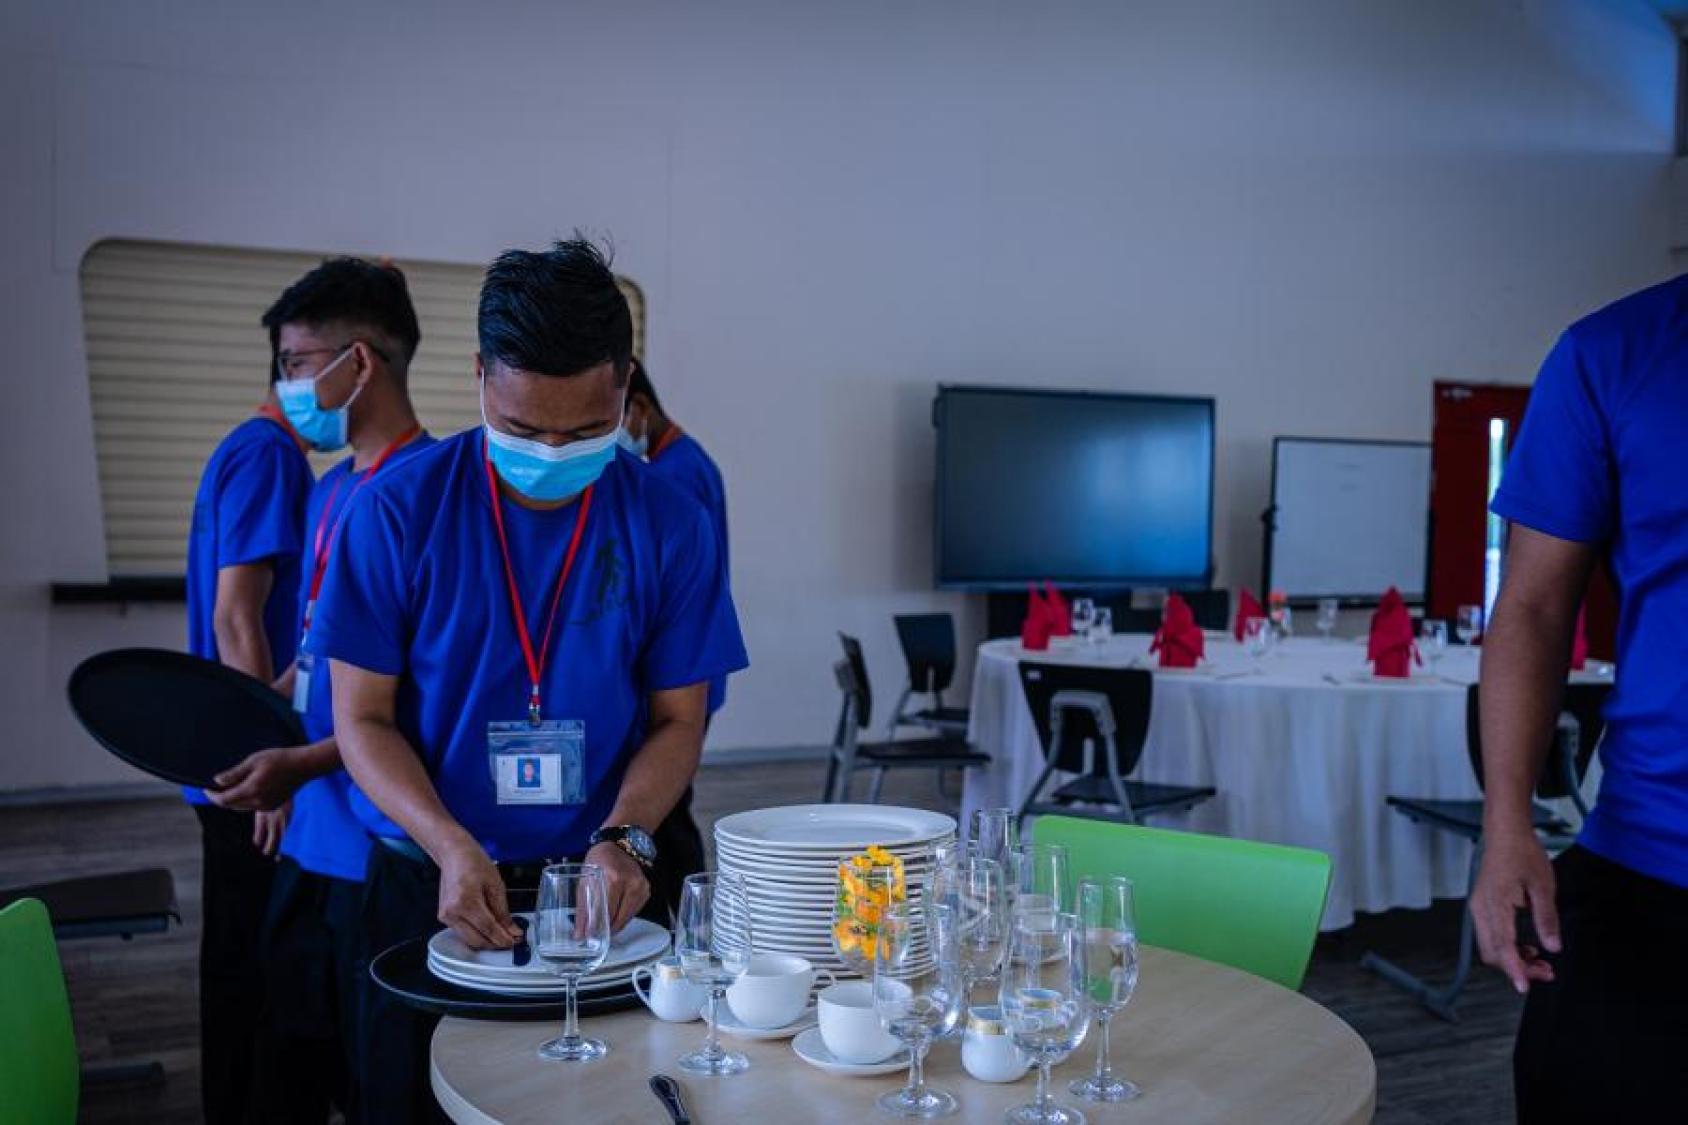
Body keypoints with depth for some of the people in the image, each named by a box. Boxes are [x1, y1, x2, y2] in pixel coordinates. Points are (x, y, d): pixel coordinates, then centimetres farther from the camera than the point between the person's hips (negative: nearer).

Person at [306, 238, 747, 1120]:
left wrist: (624, 838, -18)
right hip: (429, 883, -1)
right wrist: (452, 847, -21)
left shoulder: (668, 525, -6)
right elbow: (363, 718, -7)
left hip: (599, 886, 1)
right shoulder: (397, 510, -9)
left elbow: (677, 719, 0)